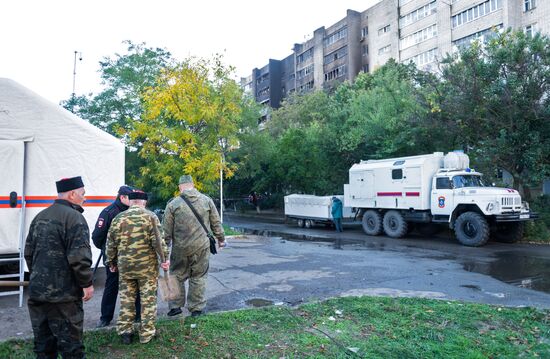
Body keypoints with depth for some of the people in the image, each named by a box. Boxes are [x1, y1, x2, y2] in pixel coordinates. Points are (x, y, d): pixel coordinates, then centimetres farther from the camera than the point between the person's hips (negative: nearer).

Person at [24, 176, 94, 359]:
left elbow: (29, 252, 19)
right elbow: (79, 257, -21)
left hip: (37, 292, 8)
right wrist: (87, 283, -10)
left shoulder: (40, 217, 13)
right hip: (63, 295, -8)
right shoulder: (74, 217, -15)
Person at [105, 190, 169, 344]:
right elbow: (158, 240, -13)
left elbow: (111, 243, 8)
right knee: (148, 299, 8)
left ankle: (125, 331, 22)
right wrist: (164, 258, -5)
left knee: (126, 298, 16)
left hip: (125, 266, 3)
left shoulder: (118, 218, 3)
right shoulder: (150, 216, -7)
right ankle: (147, 333, 15)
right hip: (147, 265, -3)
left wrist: (111, 262, 19)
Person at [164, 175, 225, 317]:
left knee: (177, 276, 16)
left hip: (180, 248, -1)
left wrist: (165, 245, 12)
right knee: (199, 277, 10)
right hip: (202, 247, 1)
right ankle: (196, 308, 17)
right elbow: (216, 223, 5)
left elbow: (166, 230, 0)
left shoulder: (173, 204, -4)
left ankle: (175, 306, 22)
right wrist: (220, 239, 17)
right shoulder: (207, 200, 0)